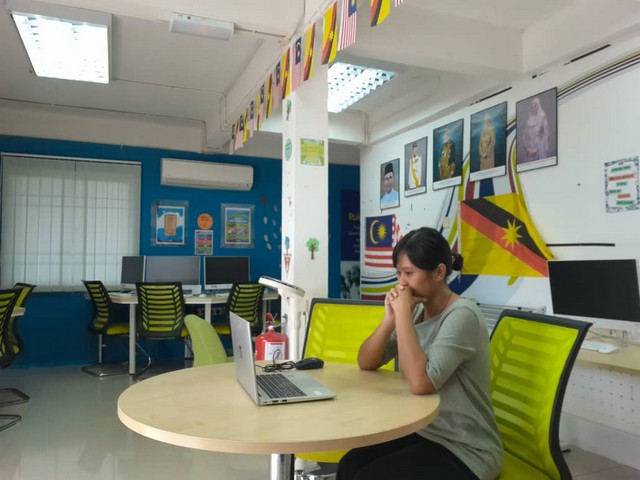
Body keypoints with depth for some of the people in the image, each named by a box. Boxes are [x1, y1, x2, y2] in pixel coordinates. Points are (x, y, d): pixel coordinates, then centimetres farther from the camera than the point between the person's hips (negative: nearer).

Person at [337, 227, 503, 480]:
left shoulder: (462, 315, -21)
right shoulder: (417, 310, 2)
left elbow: (420, 383, -32)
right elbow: (366, 363, 0)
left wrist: (403, 312, -27)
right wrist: (390, 318, -16)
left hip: (464, 451, -6)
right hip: (423, 433, 7)